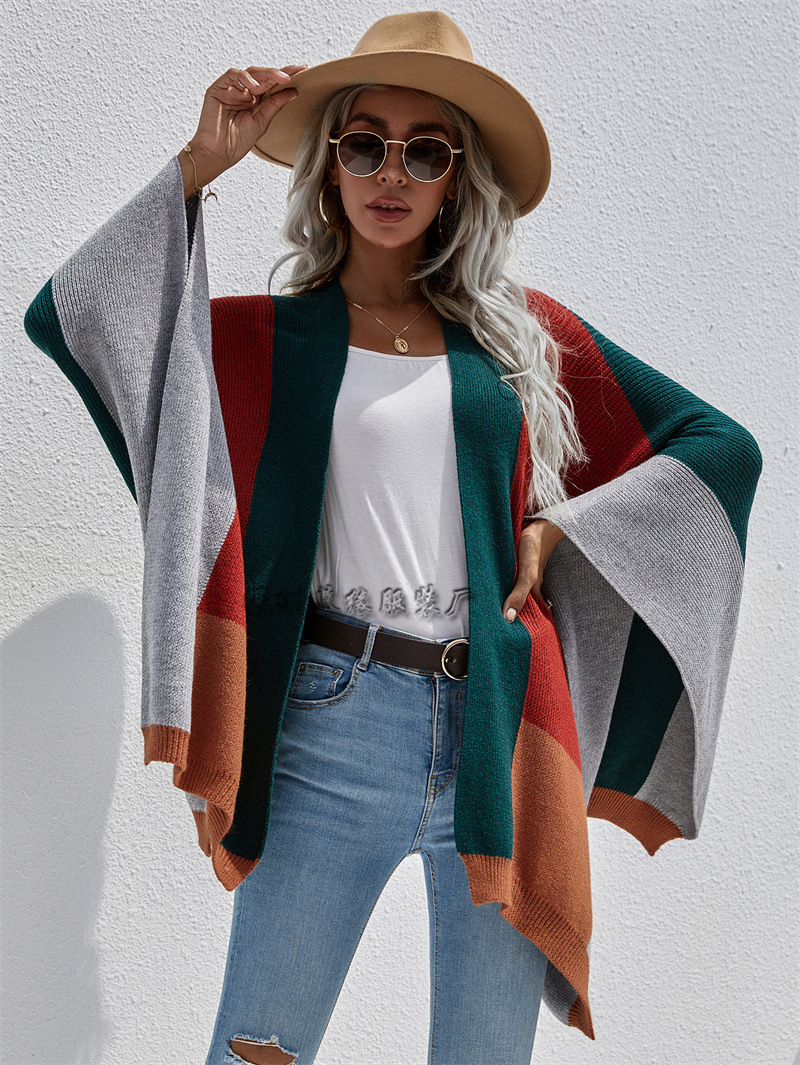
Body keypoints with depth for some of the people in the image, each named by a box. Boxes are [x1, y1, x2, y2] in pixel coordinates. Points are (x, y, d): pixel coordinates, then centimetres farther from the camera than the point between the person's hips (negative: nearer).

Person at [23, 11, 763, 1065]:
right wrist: (199, 164, -5)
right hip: (335, 727, -1)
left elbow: (719, 444, 13)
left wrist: (559, 528, 2)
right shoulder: (269, 337, 7)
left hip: (503, 728, 2)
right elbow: (68, 318, -5)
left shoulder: (522, 333, 11)